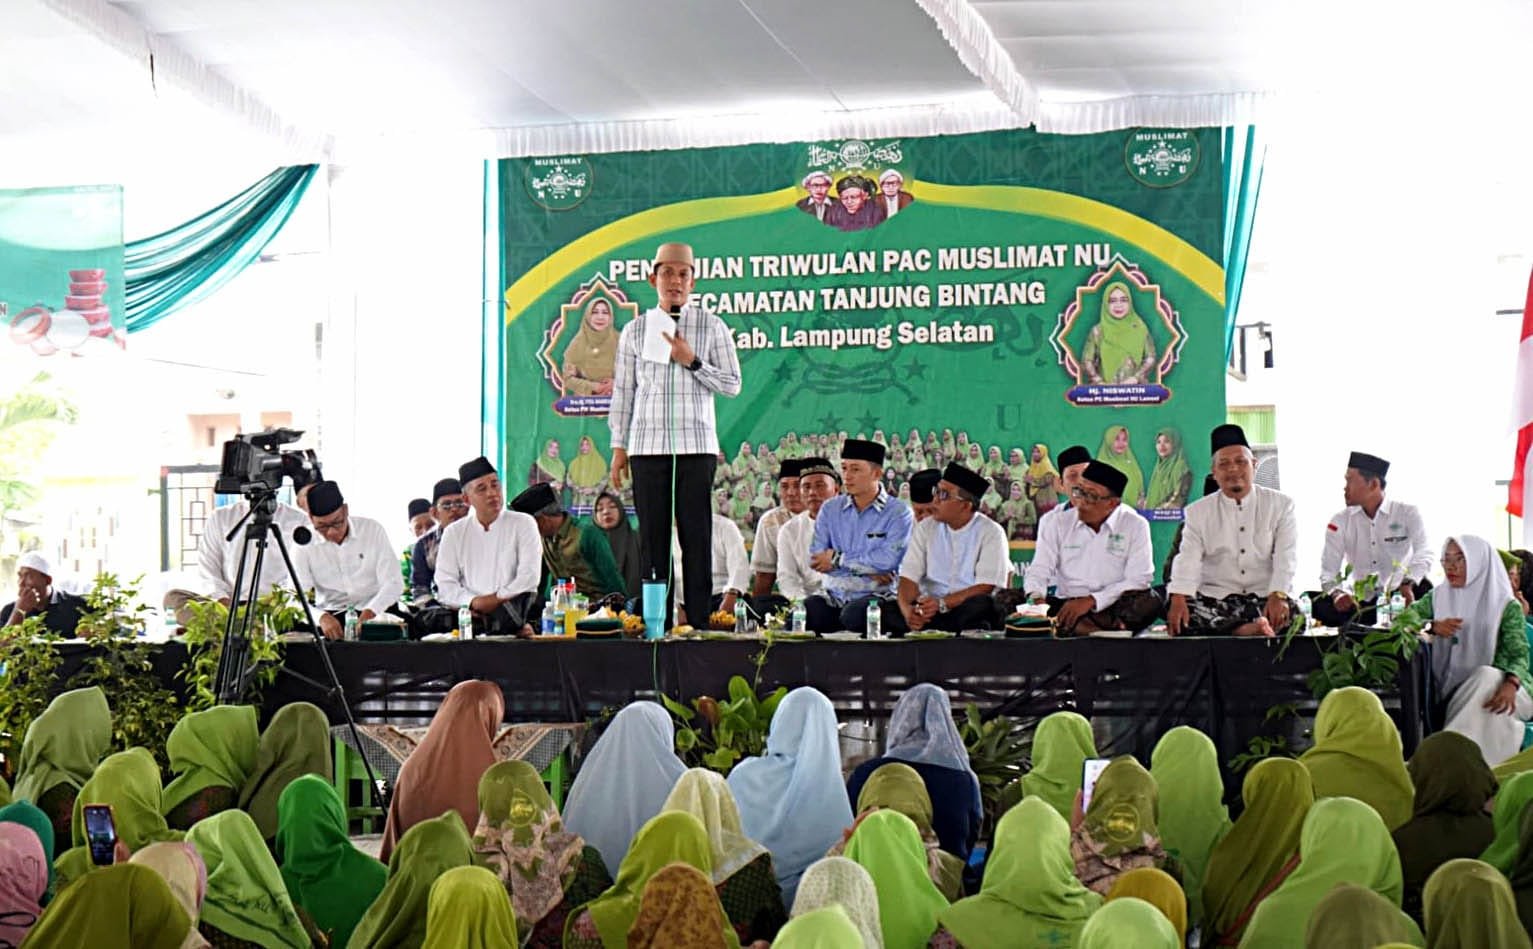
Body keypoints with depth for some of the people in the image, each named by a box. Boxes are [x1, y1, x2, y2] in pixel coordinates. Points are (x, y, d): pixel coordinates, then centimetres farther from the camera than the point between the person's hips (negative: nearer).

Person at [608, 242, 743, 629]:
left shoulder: (712, 327, 6)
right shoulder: (635, 330, 11)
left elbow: (732, 385, 3)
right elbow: (623, 391, 12)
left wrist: (692, 361, -9)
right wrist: (619, 446, 7)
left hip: (696, 445, -1)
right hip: (648, 445, 1)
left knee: (696, 536, -2)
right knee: (652, 538, 1)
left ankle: (698, 621, 0)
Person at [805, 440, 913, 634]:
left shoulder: (898, 512, 0)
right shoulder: (829, 509, 13)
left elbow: (888, 560, -14)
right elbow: (815, 558, 2)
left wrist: (838, 559, -5)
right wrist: (866, 569, -9)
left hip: (877, 596, -3)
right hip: (834, 596, 3)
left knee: (854, 614, -37)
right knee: (806, 610, -30)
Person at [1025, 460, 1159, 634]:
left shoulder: (1135, 526, 0)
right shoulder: (1058, 523, 7)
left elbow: (1138, 580, -7)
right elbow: (1039, 570, 3)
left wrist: (1091, 601, -19)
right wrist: (1037, 598, -21)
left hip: (1112, 607, -2)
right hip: (1064, 605, 2)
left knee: (1149, 602, -33)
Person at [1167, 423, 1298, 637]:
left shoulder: (1280, 505, 7)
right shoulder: (1198, 512, 10)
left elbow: (1285, 557, -4)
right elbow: (1188, 560, -1)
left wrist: (1278, 596, -23)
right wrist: (1179, 598, -21)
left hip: (1264, 598, -1)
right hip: (1214, 599, 1)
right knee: (1175, 614, -30)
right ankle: (1246, 629, -35)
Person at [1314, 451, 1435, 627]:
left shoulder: (1408, 514, -2)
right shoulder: (1340, 522, 4)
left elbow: (1424, 555, -17)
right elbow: (1328, 571, -3)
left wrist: (1408, 584, -38)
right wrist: (1337, 593, -27)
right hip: (1359, 601, 2)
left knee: (1423, 589, -33)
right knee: (1321, 606, -26)